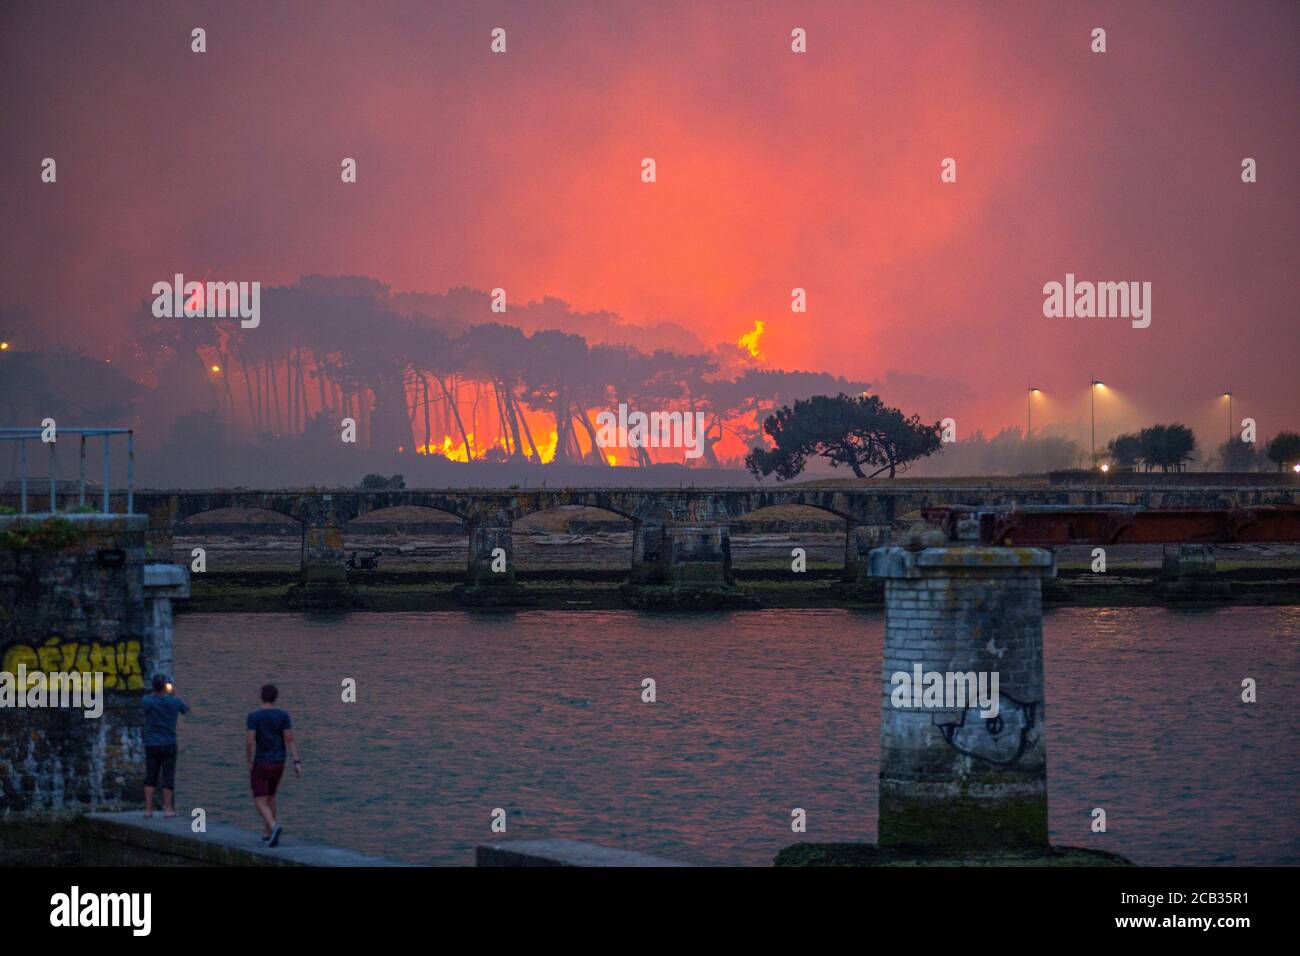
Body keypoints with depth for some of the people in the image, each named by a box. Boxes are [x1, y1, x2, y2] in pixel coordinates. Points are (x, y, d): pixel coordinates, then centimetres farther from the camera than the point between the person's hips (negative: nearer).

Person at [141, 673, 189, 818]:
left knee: (150, 777, 6)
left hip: (151, 745, 1)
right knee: (168, 777, 2)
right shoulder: (174, 701, -7)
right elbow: (186, 708, 16)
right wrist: (175, 695, 28)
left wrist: (156, 693, 23)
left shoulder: (147, 700, -7)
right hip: (168, 745, -1)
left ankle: (148, 809, 2)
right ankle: (168, 809, 1)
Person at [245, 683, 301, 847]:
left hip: (260, 765, -4)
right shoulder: (283, 715, -4)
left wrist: (250, 763, -5)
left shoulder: (253, 716, -12)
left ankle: (274, 827, -30)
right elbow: (290, 739, -10)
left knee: (260, 803, -2)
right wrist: (297, 763, -12)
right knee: (269, 796, 25)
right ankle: (269, 835, 28)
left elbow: (249, 742, -18)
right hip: (278, 764, 4)